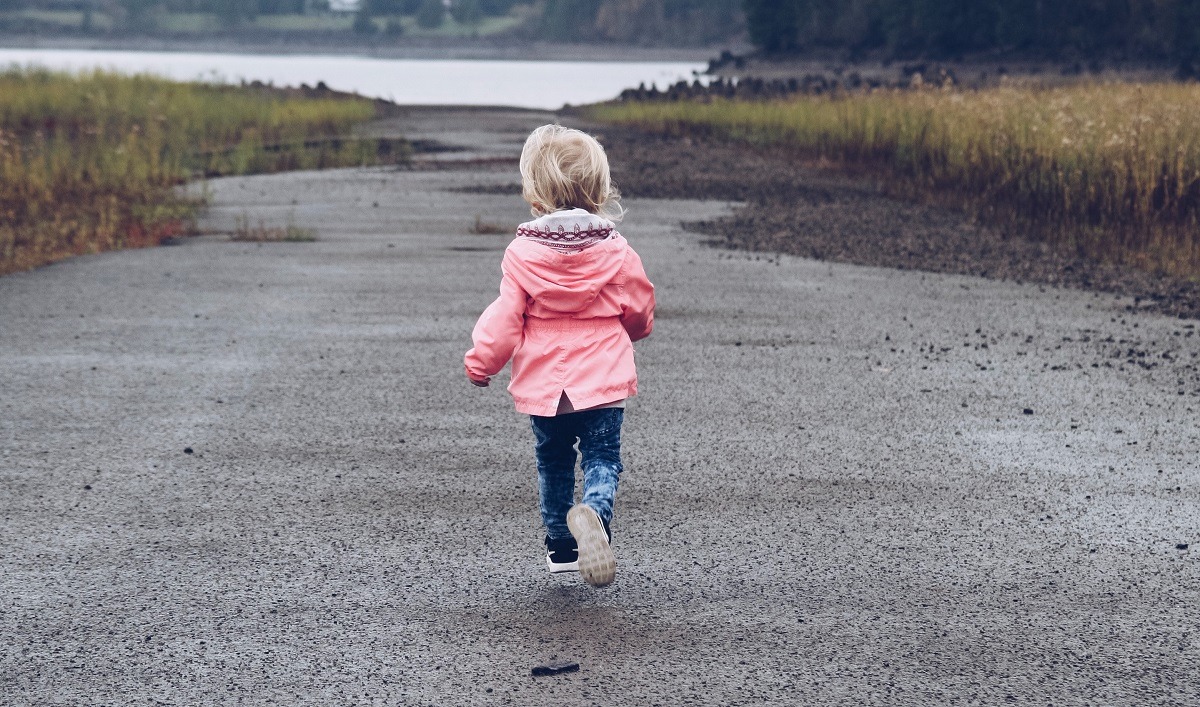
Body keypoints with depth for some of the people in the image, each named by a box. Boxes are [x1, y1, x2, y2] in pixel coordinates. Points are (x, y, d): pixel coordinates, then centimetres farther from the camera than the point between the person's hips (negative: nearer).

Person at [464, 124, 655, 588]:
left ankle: (561, 545, 27)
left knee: (553, 462, 19)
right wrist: (629, 335, 28)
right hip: (603, 381, -1)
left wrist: (480, 363, 6)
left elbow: (505, 319, -7)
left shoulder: (522, 254, -8)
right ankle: (593, 514, -29)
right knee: (602, 459, 3)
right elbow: (640, 312, 5)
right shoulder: (617, 253, -5)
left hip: (542, 383, 1)